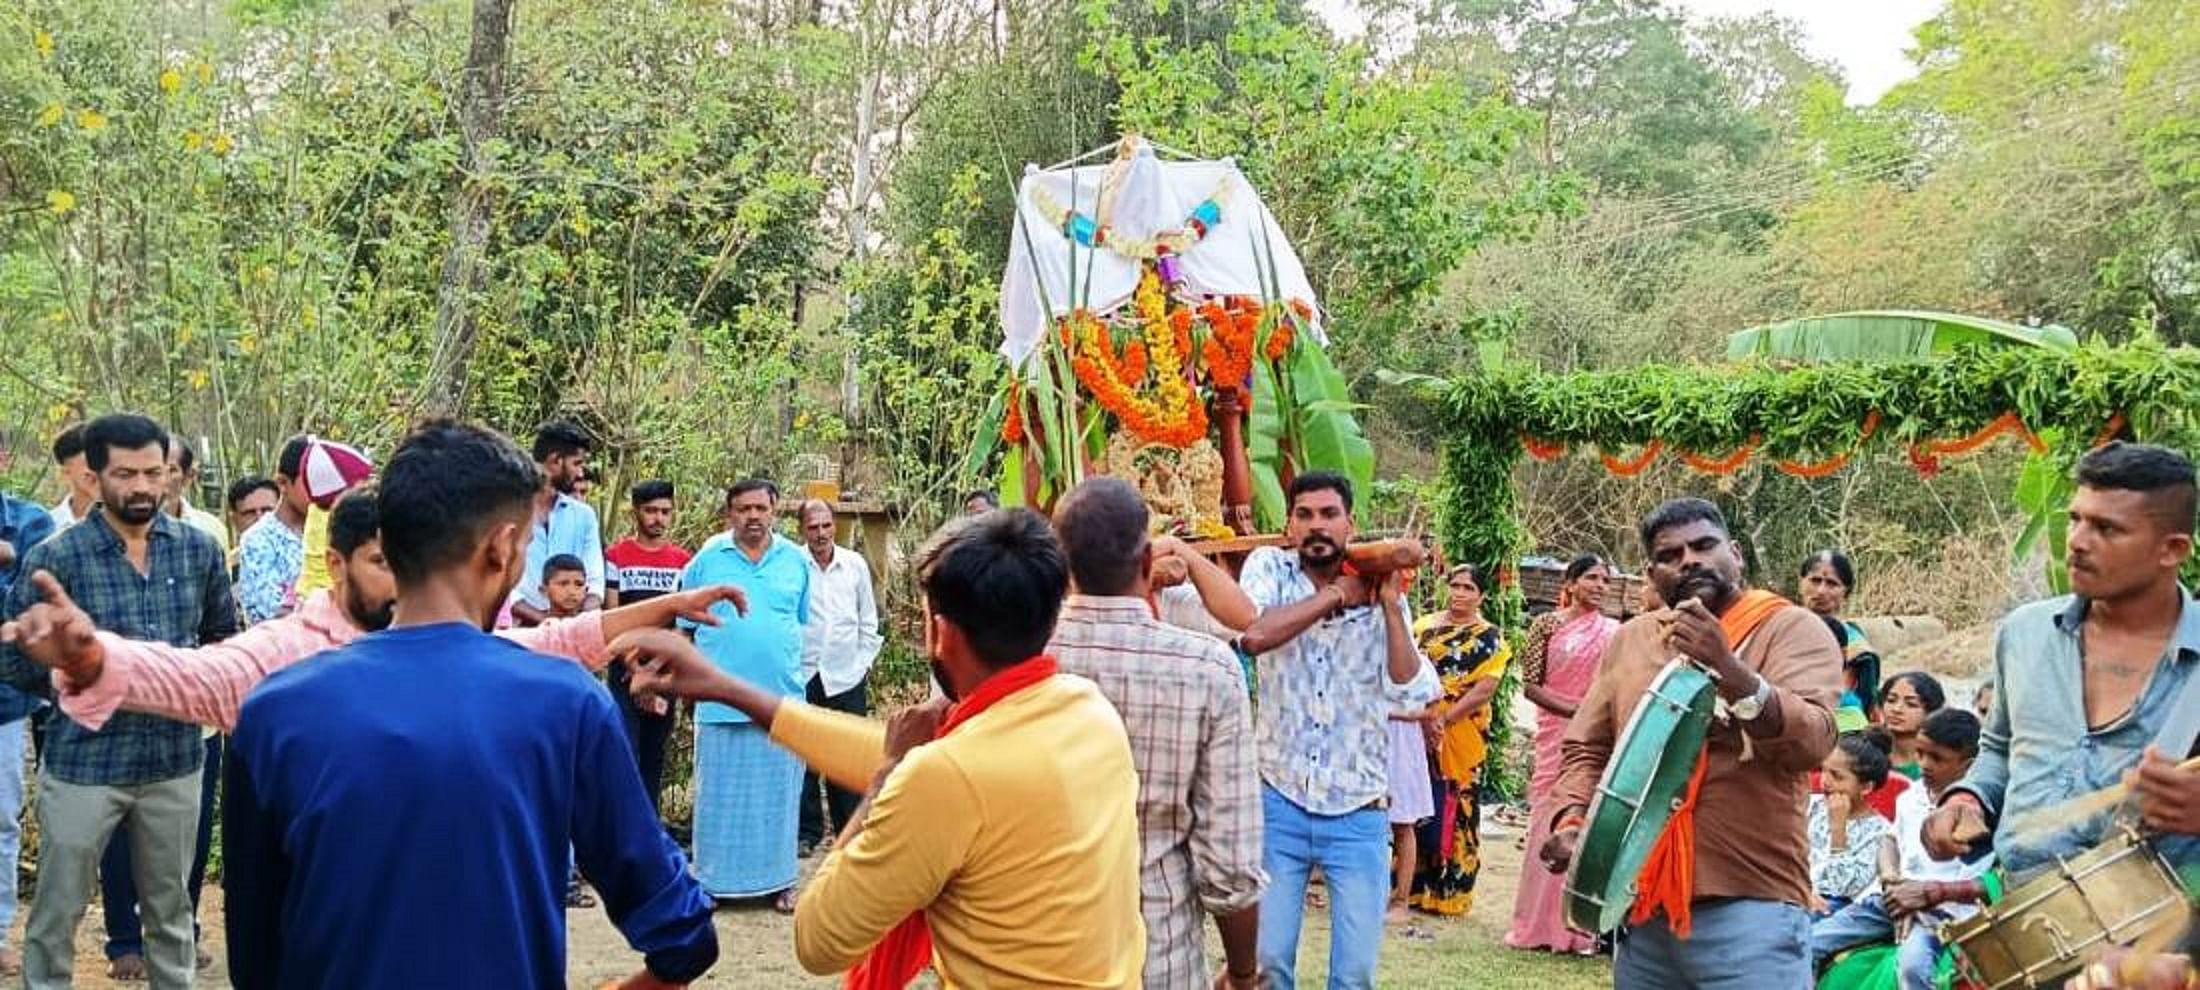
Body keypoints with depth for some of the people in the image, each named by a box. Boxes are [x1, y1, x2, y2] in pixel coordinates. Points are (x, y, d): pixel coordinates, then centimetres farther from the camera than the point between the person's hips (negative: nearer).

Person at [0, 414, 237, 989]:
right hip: (83, 762, -3)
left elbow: (225, 637, 13)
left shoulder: (199, 549, 1)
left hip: (176, 758, 3)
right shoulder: (56, 557, -9)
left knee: (171, 909, 16)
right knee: (57, 913, 9)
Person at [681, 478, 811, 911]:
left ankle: (777, 879, 18)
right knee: (718, 794, 6)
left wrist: (794, 670, 7)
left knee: (777, 793, 8)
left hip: (782, 697, 1)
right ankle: (713, 880, 16)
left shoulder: (796, 560, 6)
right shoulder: (707, 559, 1)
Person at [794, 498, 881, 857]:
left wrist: (864, 661, 7)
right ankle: (806, 831, 13)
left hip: (847, 676, 2)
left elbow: (868, 621, 12)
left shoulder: (856, 564, 4)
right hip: (802, 676, -2)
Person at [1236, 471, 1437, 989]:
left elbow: (1411, 690, -11)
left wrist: (1389, 603, -14)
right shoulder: (1270, 567, -2)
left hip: (1358, 814, 1)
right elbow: (1252, 634, -23)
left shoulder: (1382, 597, 1)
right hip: (1279, 804, -1)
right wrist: (1338, 593, -15)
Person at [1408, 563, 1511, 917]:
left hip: (1461, 737, -3)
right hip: (1420, 731, 3)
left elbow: (1485, 689, -9)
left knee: (1451, 811, 0)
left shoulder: (1490, 638, 1)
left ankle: (1447, 890, 10)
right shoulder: (1425, 626, 10)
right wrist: (1424, 716, -12)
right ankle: (1413, 884, 15)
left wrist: (1444, 719, -17)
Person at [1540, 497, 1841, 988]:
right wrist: (1572, 820, -2)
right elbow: (1588, 747, 15)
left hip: (1749, 906, -4)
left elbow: (1812, 742, -16)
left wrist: (1729, 669, -28)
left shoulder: (1792, 628, -1)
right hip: (1641, 905, 5)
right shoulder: (1629, 639, 12)